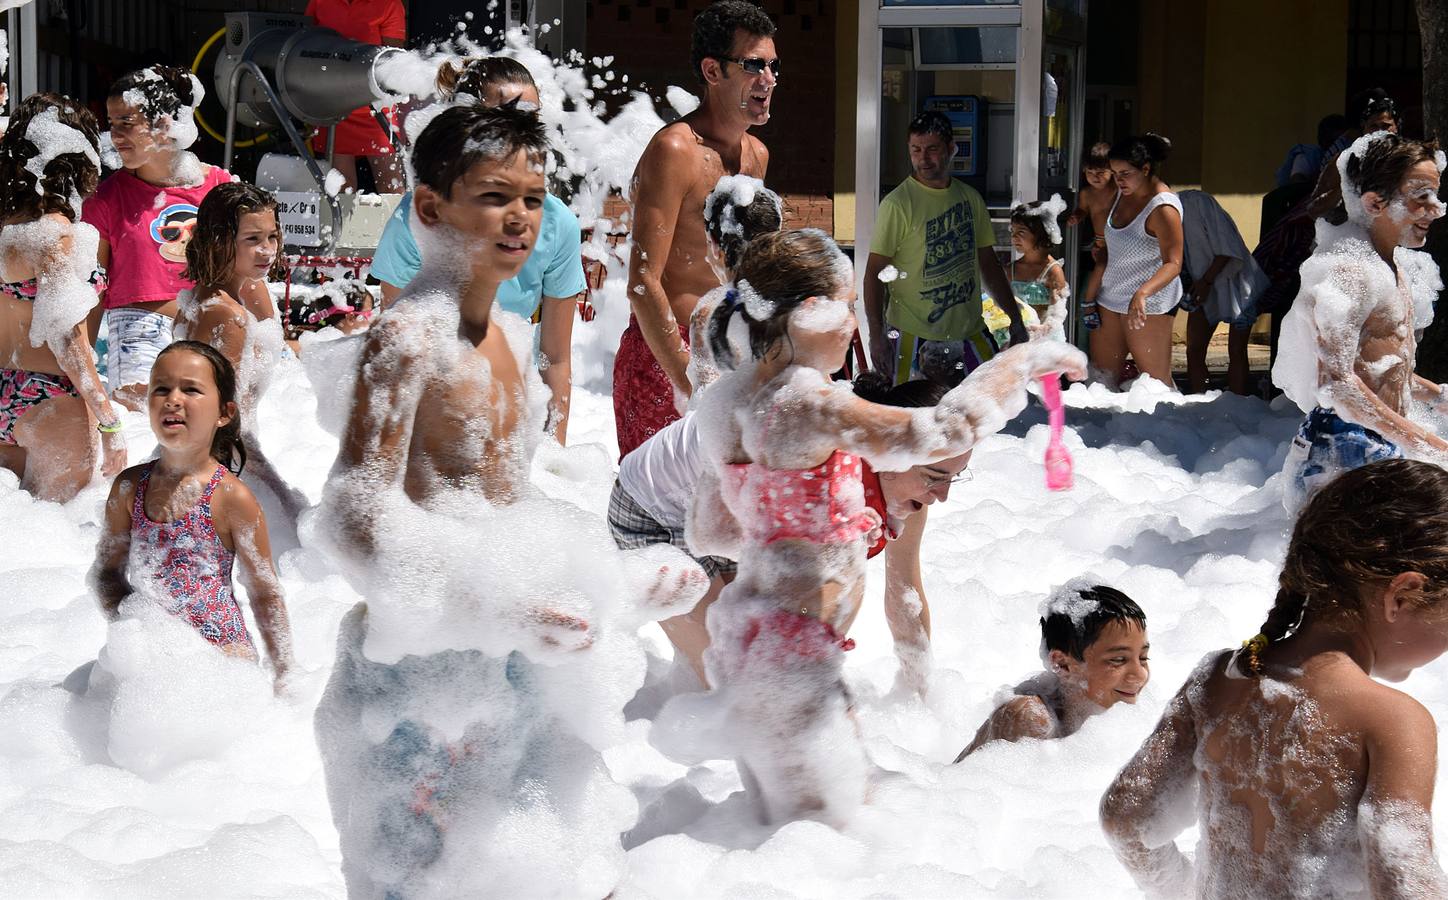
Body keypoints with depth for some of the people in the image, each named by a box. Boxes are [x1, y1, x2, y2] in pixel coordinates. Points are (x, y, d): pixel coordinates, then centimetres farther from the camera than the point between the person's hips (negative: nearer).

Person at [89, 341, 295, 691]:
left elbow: (265, 594, -3)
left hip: (221, 650, -4)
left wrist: (284, 678, -3)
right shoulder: (129, 487, 2)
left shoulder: (232, 498, -10)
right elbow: (106, 570, 11)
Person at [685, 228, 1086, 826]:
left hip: (742, 633, 10)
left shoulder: (728, 399, 8)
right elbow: (940, 434, -33)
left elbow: (707, 533, 19)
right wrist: (1027, 359, -18)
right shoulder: (803, 404, -21)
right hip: (785, 657, -10)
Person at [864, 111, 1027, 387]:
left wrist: (1015, 318, 14)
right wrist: (876, 336, -17)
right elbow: (874, 273, -10)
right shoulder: (897, 204, -9)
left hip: (970, 333, 5)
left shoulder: (970, 198, 9)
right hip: (914, 337, -5)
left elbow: (988, 263, 18)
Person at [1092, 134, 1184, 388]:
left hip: (1147, 305, -9)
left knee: (1156, 381, -7)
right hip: (1111, 298, 9)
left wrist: (1141, 293, -43)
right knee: (1101, 373, 7)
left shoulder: (1163, 208, -21)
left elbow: (1173, 264, -28)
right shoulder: (1124, 193, 7)